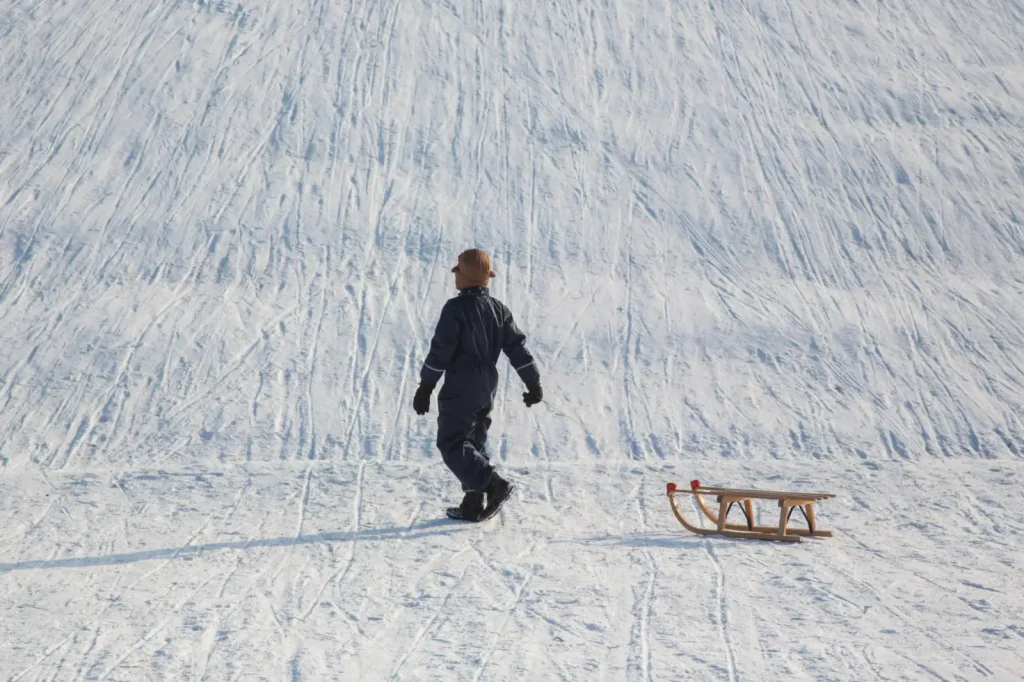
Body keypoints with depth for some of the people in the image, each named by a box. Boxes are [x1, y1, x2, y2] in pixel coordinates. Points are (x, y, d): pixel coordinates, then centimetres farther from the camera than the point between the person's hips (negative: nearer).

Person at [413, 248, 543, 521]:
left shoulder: (456, 308, -13)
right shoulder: (499, 309, 7)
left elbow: (440, 350, -15)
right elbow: (517, 347, 7)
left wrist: (426, 386, -10)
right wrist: (533, 382, 12)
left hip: (460, 388, -7)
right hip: (487, 389, 7)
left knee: (452, 444, -4)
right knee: (474, 442, 15)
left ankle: (494, 484, -19)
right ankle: (473, 505, 12)